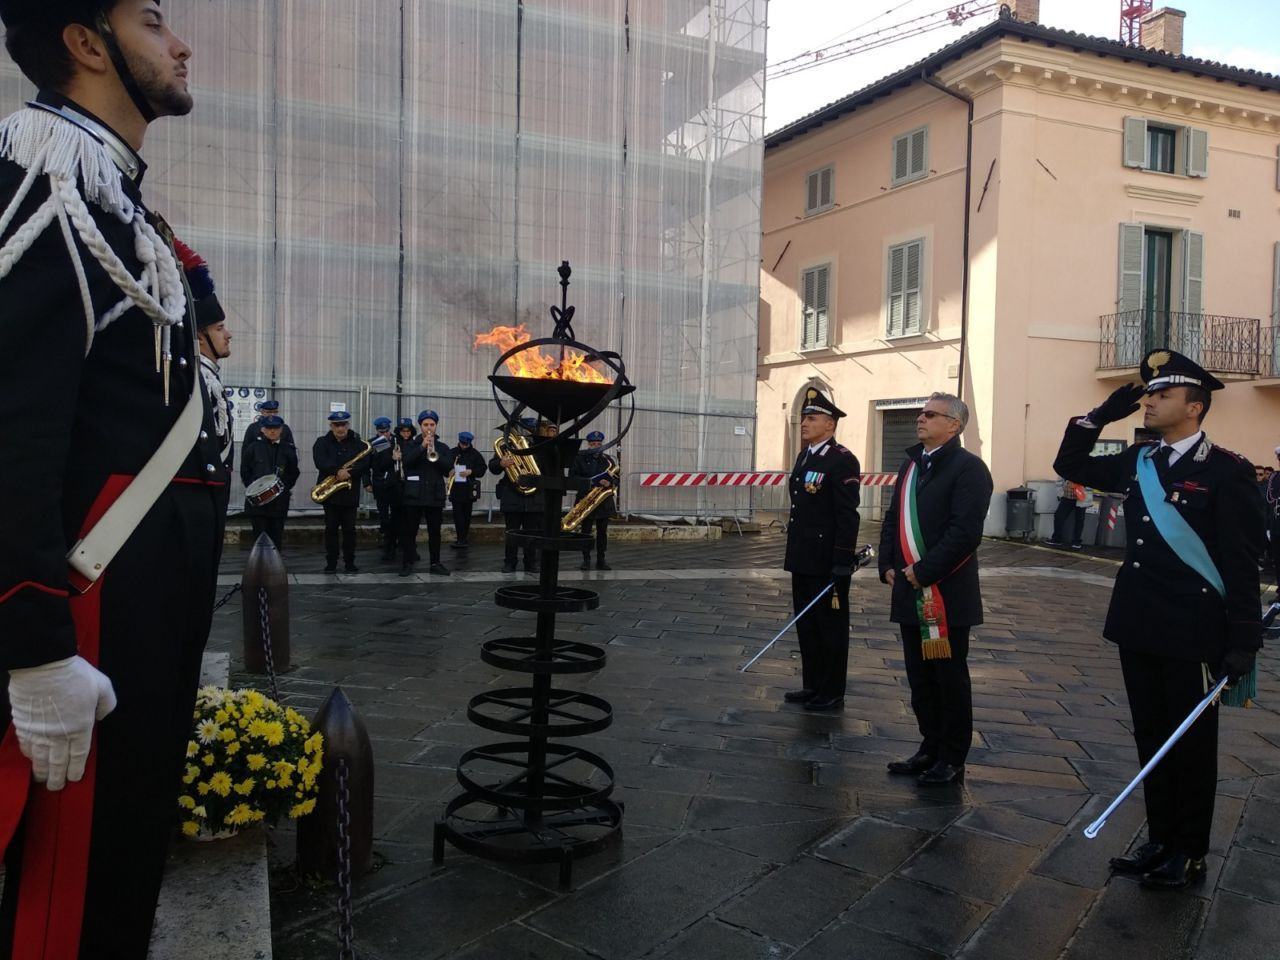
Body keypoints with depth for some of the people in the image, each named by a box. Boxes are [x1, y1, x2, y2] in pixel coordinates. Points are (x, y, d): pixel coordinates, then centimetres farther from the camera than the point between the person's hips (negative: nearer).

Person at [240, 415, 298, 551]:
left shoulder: (288, 450, 5)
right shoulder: (254, 447, 4)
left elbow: (293, 473, 8)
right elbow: (244, 471, 8)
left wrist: (283, 487, -6)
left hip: (279, 502, 1)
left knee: (276, 535, 5)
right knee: (260, 534, -1)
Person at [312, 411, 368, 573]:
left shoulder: (358, 443, 6)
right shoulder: (322, 442, 5)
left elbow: (365, 462, -7)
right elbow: (320, 462, -13)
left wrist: (349, 472, -21)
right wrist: (337, 471, -26)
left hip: (350, 492, 0)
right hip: (330, 493, 0)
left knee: (349, 528, 3)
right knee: (331, 528, 4)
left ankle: (349, 562, 11)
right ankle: (331, 563, 11)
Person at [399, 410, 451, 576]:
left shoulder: (443, 447, 9)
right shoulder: (411, 446, 7)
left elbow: (448, 470, -2)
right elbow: (406, 462, -12)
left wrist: (435, 454, -15)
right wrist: (422, 447, -20)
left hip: (435, 495, 1)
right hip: (414, 494, -1)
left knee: (435, 531, 5)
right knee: (410, 531, 0)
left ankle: (435, 563, 12)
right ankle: (408, 563, 6)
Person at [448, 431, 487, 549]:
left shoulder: (475, 454, 1)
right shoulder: (453, 453, 5)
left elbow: (482, 469, 1)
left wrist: (471, 471, -14)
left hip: (469, 489, -1)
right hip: (455, 488, 1)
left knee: (467, 514, 5)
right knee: (457, 513, -5)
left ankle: (462, 539, 12)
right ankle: (461, 539, -4)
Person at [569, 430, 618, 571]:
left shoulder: (608, 459, 8)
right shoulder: (580, 458, 0)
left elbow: (615, 478, 9)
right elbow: (572, 477, -6)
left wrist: (609, 483, -14)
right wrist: (589, 482, -19)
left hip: (604, 500, 3)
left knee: (602, 531, 5)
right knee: (586, 530, 1)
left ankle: (601, 560, 11)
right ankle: (586, 559, 8)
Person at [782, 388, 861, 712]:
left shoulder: (842, 461, -14)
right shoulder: (804, 457, 13)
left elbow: (848, 516, -18)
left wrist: (843, 563, -20)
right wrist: (793, 552, 18)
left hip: (827, 562, -9)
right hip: (803, 560, 9)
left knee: (831, 625, 3)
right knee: (806, 624, 16)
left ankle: (832, 694, 14)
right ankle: (813, 686, 28)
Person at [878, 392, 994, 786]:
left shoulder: (968, 468, -11)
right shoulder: (911, 465, 15)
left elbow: (965, 531, -20)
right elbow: (892, 518, 19)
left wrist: (923, 572, -18)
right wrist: (888, 566, 7)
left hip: (947, 594, -7)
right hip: (910, 593, 8)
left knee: (950, 677, 4)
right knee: (920, 677, 15)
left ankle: (952, 761, 16)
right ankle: (930, 749, 28)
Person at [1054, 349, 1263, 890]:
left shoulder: (1226, 471, -11)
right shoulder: (1138, 462, 7)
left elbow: (1242, 563, -13)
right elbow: (1070, 465, 18)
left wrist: (1243, 643, -15)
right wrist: (1100, 416, 5)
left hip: (1192, 633, -6)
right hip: (1138, 625, 6)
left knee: (1191, 742, 8)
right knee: (1151, 737, 15)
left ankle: (1190, 854, 23)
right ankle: (1160, 840, 29)